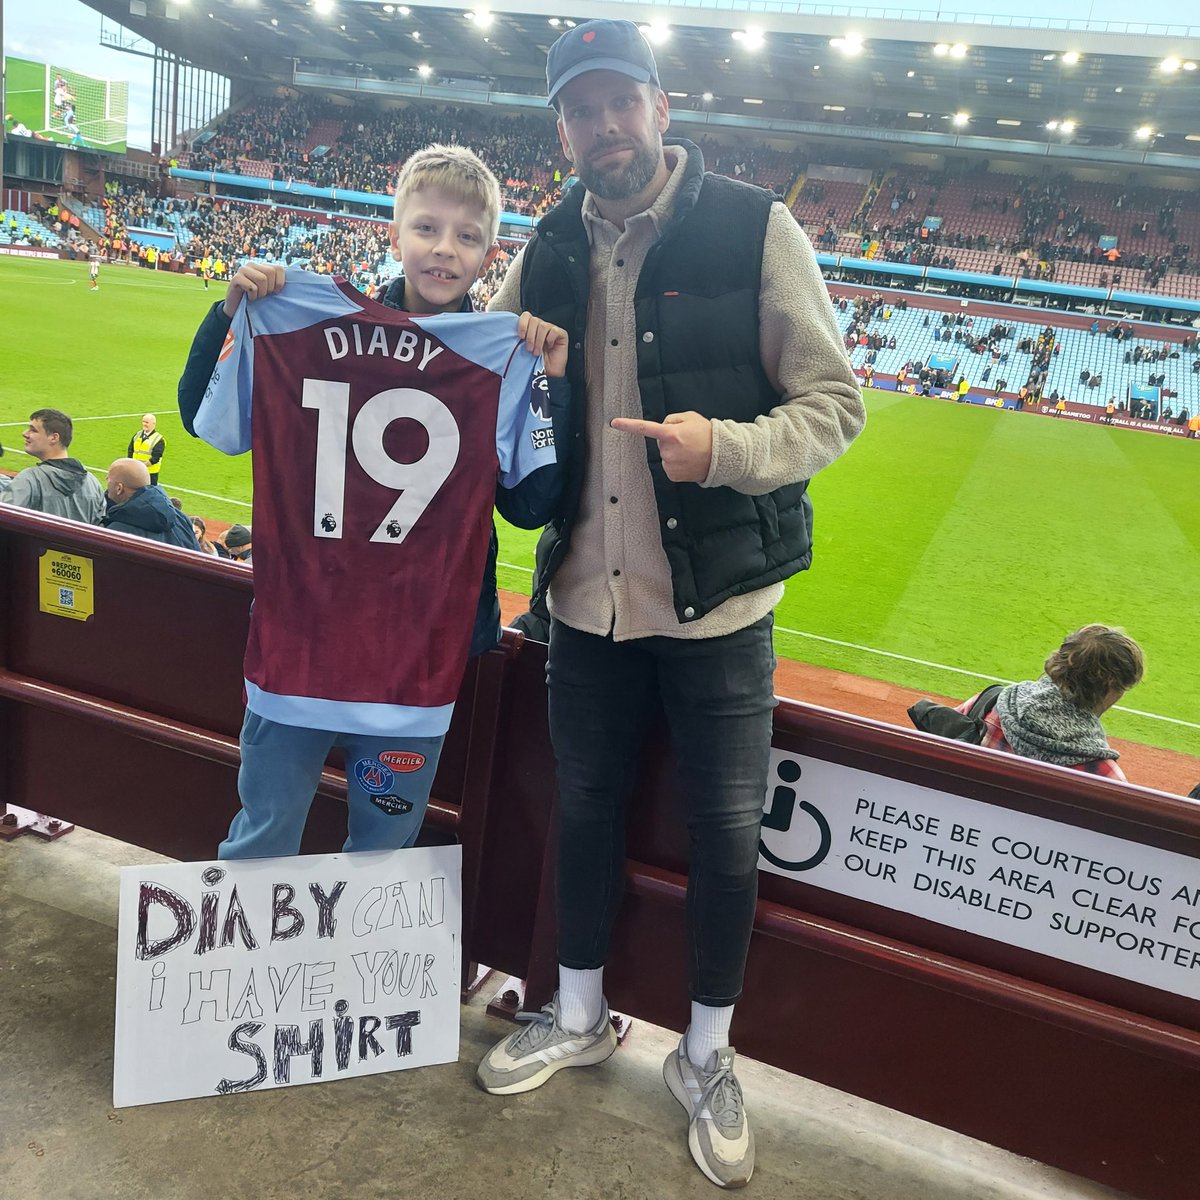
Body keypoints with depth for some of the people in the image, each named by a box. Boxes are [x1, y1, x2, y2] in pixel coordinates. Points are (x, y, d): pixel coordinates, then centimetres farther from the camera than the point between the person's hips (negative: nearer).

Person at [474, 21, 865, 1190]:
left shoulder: (753, 228, -7)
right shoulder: (550, 250, 5)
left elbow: (833, 401, -8)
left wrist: (726, 447, -26)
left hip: (716, 602, -3)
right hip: (588, 595, 4)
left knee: (725, 831, 9)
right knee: (584, 805, 17)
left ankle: (706, 1057, 33)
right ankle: (578, 1017, 41)